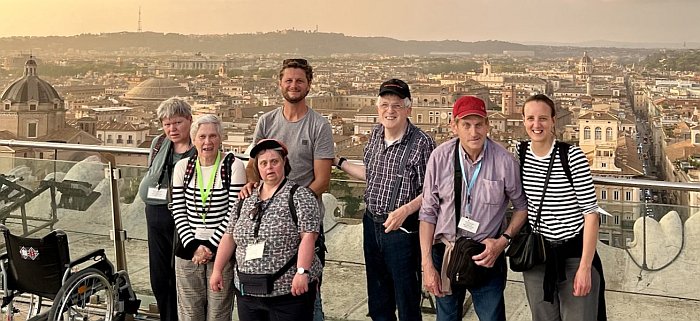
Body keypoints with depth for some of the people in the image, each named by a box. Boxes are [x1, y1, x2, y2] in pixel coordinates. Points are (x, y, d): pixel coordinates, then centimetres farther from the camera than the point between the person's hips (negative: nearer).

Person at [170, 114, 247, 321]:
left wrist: (211, 246, -11)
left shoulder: (233, 166, -5)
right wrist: (193, 246, -7)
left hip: (221, 250, -3)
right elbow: (178, 211, 4)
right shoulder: (182, 167, 5)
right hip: (188, 250, 3)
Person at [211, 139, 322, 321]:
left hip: (289, 292, -5)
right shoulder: (245, 200, 12)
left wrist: (302, 272, -22)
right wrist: (217, 270, 11)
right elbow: (230, 236, 15)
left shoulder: (300, 196, -6)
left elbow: (308, 237, -14)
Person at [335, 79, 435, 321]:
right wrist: (338, 162, 21)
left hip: (402, 229, -6)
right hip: (372, 223, 7)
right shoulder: (375, 135, 5)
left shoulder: (422, 143, -16)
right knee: (377, 298, 21)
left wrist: (405, 210, -27)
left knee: (406, 299, 5)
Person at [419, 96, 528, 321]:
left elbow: (522, 207, 2)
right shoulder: (440, 157, -10)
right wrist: (427, 264, -5)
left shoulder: (504, 161, -13)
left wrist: (503, 241, -11)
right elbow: (428, 212, -4)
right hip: (445, 254, 2)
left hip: (487, 255, -1)